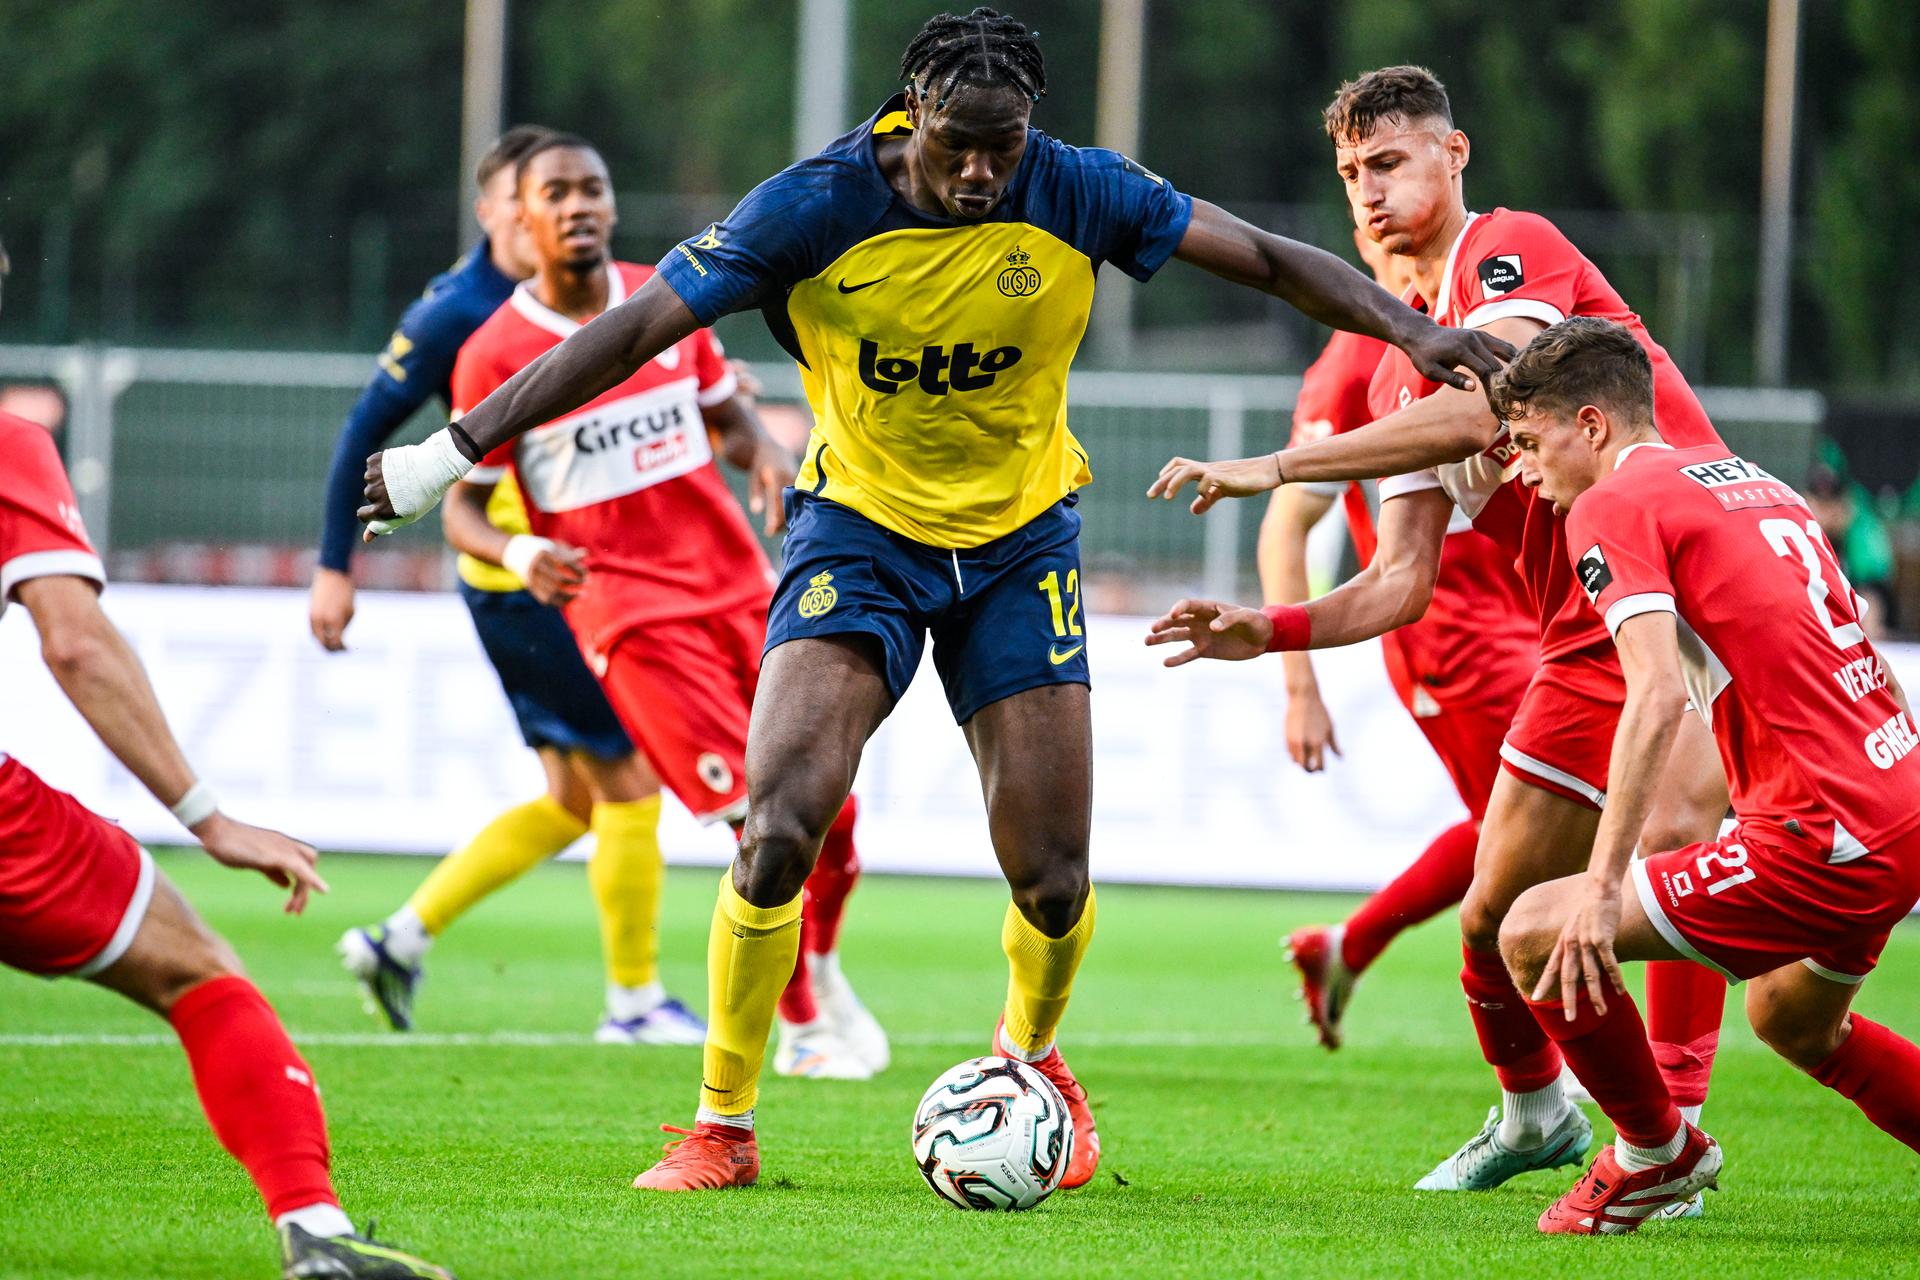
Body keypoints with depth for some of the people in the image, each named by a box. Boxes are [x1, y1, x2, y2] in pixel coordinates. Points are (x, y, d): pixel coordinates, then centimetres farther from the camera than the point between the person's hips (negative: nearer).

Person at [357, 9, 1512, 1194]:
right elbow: (637, 329, -16)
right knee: (777, 829, -21)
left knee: (1053, 879, -1)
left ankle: (1031, 1053, 34)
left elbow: (1266, 258, -7)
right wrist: (455, 448, -18)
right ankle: (724, 1128, -5)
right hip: (860, 528, -2)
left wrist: (1414, 330, -18)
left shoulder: (1078, 195, -14)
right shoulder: (816, 208, -19)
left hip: (1021, 536, 2)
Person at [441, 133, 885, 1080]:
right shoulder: (494, 356, -6)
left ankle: (819, 969, 32)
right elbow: (461, 505, -1)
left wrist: (766, 452, -4)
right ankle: (801, 1030, 3)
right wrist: (521, 553, -23)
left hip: (739, 587, 5)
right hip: (630, 616, -5)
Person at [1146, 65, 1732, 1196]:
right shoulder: (1401, 370, 15)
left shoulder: (1515, 251, -9)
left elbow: (1475, 411, -27)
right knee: (1494, 914, 7)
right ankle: (1534, 1111, 35)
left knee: (1678, 823, -30)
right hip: (1586, 638, 8)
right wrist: (1270, 632, -5)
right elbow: (1405, 582, 12)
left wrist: (1276, 466, -27)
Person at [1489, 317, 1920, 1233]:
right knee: (1792, 1021, 33)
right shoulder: (1755, 483, 20)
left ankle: (1656, 1152, 14)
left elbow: (1658, 695, -19)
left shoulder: (1614, 505, -5)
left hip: (1825, 839, -9)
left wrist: (1603, 884, -22)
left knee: (1536, 937, -4)